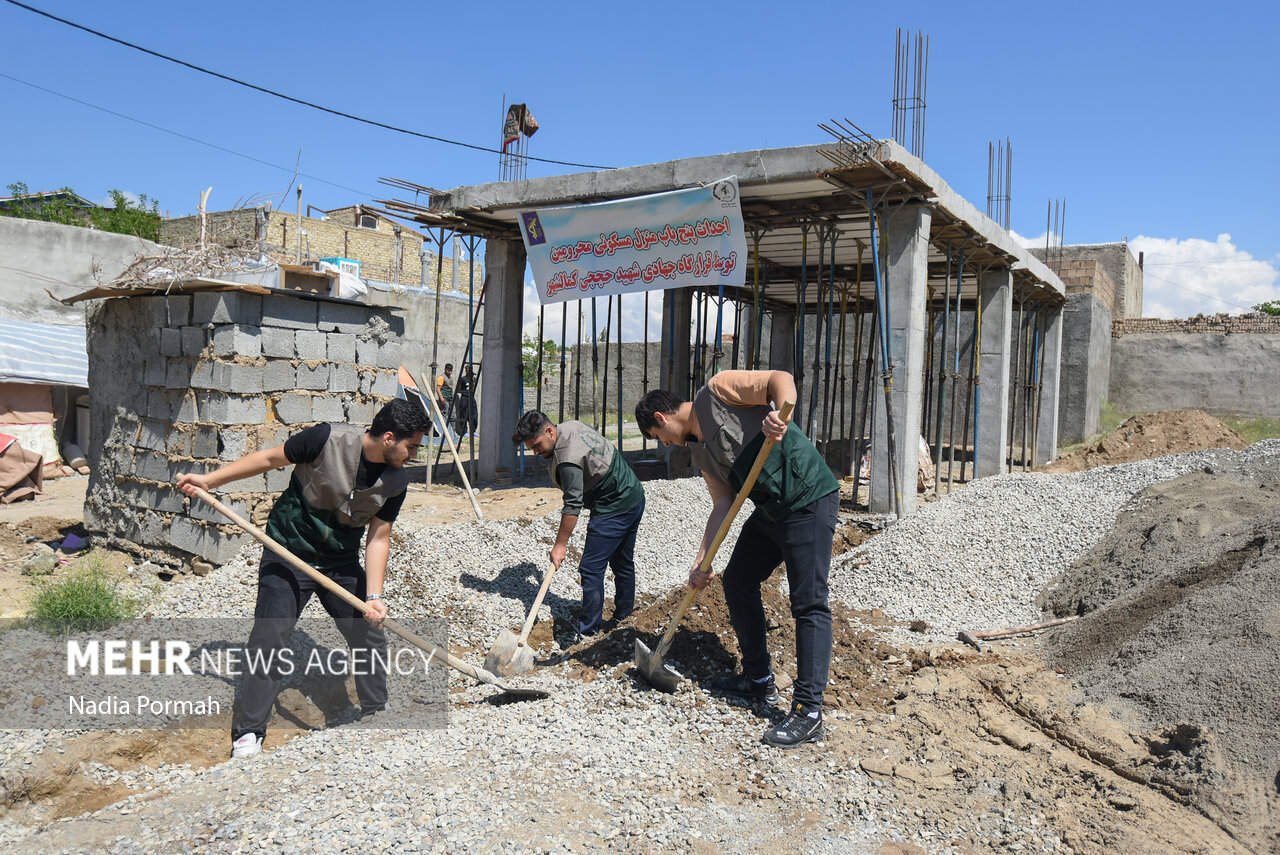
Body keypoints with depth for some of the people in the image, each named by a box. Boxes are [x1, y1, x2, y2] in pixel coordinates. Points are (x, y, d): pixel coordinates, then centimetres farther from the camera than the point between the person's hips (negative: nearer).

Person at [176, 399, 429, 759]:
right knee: (269, 640, -9)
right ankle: (248, 731, 8)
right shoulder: (327, 440, -24)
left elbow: (378, 539, -8)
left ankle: (377, 714, 26)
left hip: (343, 565, 4)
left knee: (370, 636, 4)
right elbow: (270, 458, -11)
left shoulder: (396, 483, -12)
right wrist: (209, 479, -9)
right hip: (288, 556, -4)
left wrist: (373, 597, -17)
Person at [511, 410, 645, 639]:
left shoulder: (568, 458, -25)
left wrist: (560, 544, -19)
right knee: (623, 564, 20)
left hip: (615, 507, -11)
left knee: (591, 569, -8)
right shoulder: (570, 426, 5)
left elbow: (573, 505, -25)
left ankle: (588, 634, -3)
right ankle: (623, 620, 33)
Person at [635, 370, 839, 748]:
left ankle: (808, 712, -3)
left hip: (809, 502, -10)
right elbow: (723, 505, 11)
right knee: (737, 583, 17)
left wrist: (778, 413, -37)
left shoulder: (716, 392, -8)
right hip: (769, 511, 10)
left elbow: (780, 379, -17)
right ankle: (759, 679, 31)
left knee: (809, 604, -7)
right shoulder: (700, 452, 15)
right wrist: (703, 562, 5)